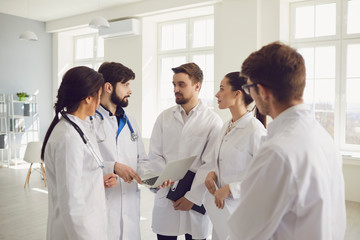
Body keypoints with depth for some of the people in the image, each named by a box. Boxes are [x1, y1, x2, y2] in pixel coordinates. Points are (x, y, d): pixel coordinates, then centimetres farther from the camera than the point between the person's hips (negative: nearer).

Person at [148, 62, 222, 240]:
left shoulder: (213, 121, -3)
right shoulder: (164, 117, 7)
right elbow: (154, 156, 3)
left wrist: (192, 196, -10)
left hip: (197, 199, -2)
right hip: (166, 198, 2)